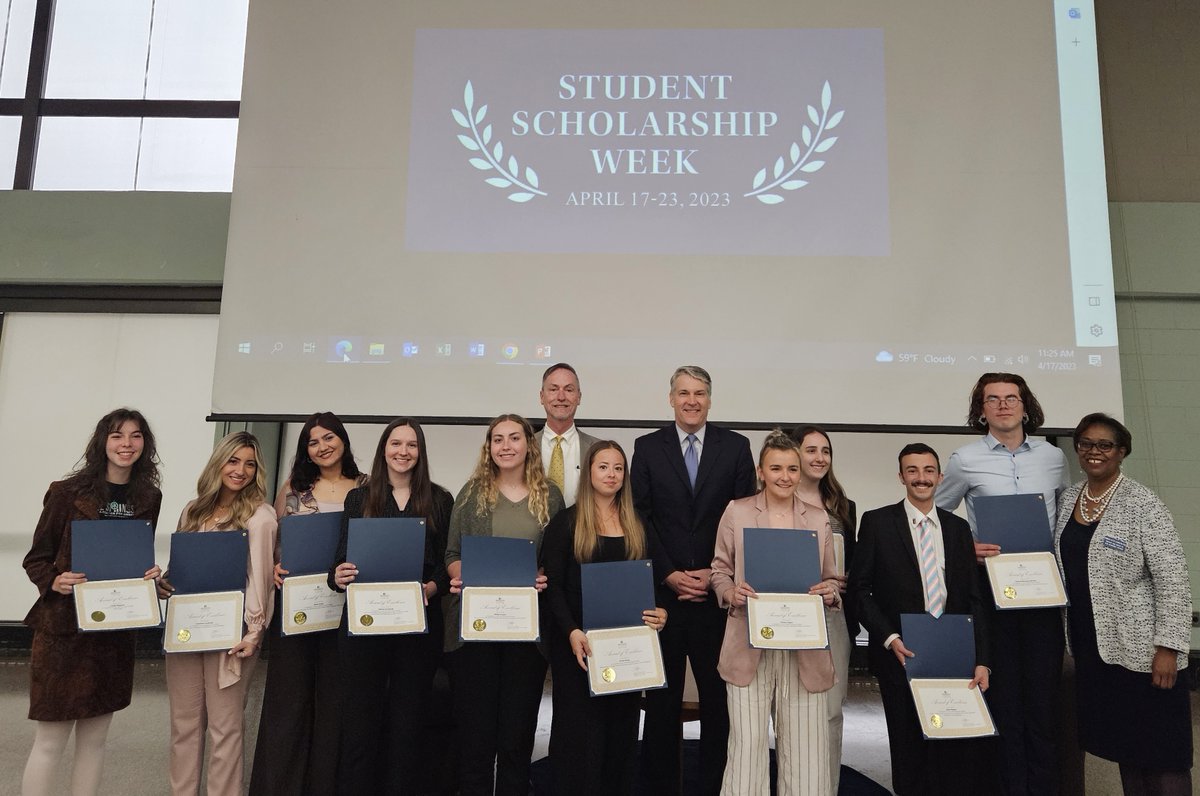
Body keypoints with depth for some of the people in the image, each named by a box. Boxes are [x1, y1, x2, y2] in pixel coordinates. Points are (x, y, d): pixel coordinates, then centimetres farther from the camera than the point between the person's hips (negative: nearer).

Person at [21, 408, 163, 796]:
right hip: (62, 626, -4)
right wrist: (55, 582, -20)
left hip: (116, 630, 4)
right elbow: (36, 559, -1)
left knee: (95, 739, 13)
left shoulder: (149, 497, 4)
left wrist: (151, 574, -7)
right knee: (50, 741, 2)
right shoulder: (68, 492, -7)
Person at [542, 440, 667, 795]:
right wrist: (572, 632, -19)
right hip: (579, 643, -4)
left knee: (621, 728, 8)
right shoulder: (566, 522, -1)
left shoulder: (636, 525, 11)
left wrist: (659, 612, -7)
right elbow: (553, 585, -6)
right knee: (581, 732, 0)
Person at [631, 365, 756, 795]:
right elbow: (641, 517, 0)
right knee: (662, 697, 9)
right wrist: (669, 574, -8)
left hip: (718, 592, 0)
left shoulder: (736, 446, 4)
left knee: (719, 695, 7)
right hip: (663, 591, 0)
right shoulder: (647, 447, 4)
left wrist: (716, 573, -8)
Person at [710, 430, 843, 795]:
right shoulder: (736, 512, 3)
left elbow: (832, 580, 15)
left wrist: (830, 592, -7)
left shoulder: (818, 519, 10)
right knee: (748, 745, -2)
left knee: (804, 749, 3)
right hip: (750, 645, -2)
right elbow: (720, 569, 9)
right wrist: (730, 593, -11)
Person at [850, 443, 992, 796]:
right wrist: (890, 638, -12)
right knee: (911, 757, 6)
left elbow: (973, 599, 7)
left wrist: (981, 661, 0)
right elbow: (860, 589, -2)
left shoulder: (958, 528, 9)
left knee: (964, 758, 1)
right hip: (901, 658, -2)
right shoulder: (877, 522, -1)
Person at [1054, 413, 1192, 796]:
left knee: (1160, 754, 3)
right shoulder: (1069, 498, 7)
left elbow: (1173, 579, -14)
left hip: (1141, 650, -5)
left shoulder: (1142, 504, -10)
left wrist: (1168, 648, -18)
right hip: (1091, 646, 6)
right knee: (1122, 746, 15)